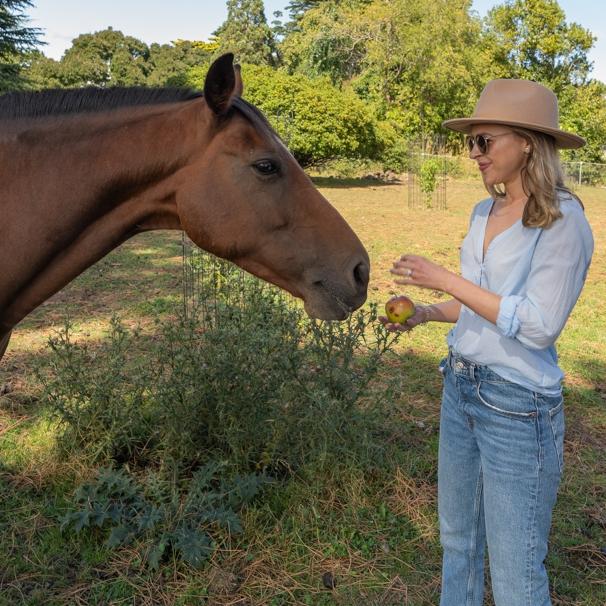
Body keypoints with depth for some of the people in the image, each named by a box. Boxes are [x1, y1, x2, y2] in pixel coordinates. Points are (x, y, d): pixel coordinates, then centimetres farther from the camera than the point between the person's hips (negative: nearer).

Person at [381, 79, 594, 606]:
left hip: (518, 405, -7)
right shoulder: (484, 212, 6)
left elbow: (539, 324, -21)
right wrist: (425, 313, 1)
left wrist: (447, 281, -21)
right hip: (461, 388, 8)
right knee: (457, 540, 23)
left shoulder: (562, 221, -16)